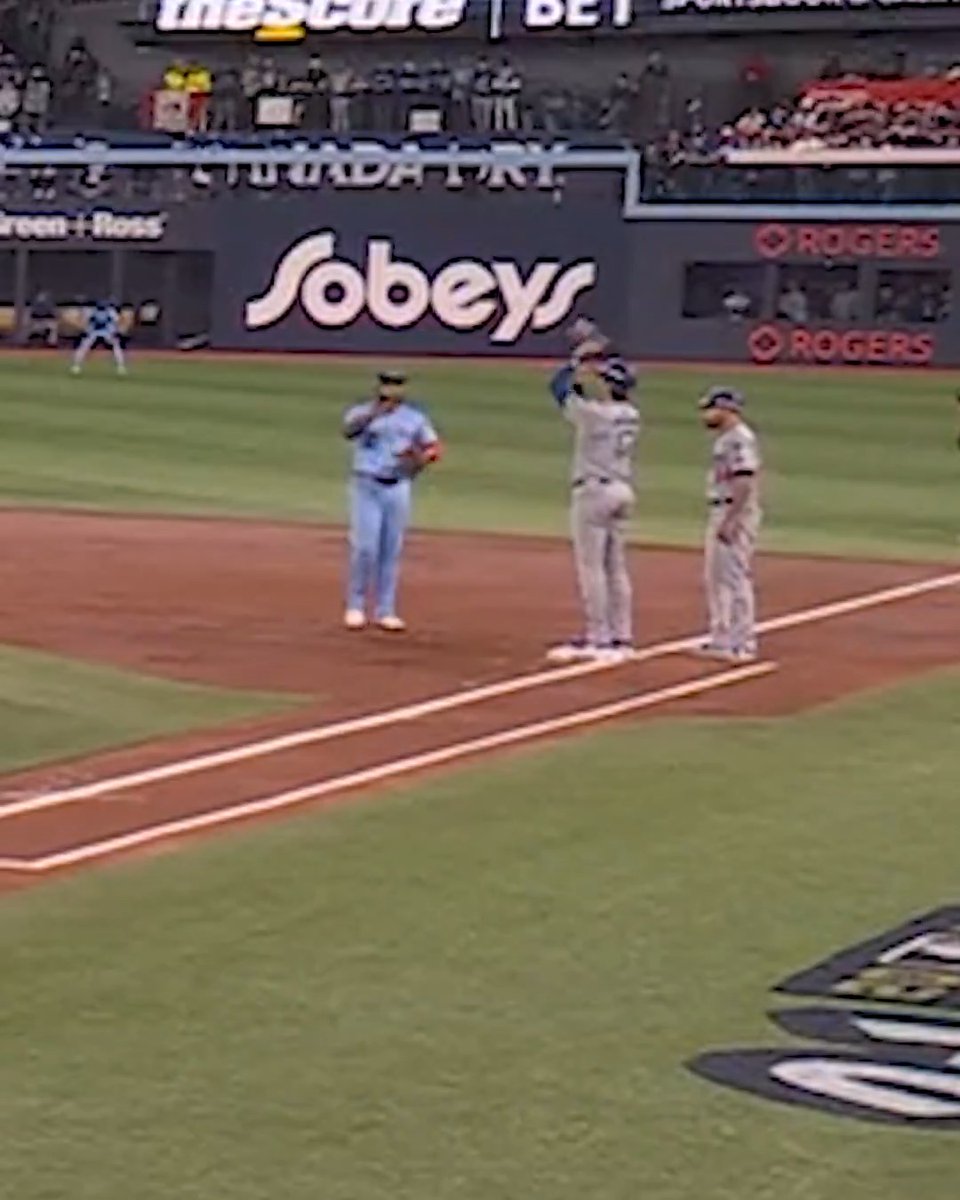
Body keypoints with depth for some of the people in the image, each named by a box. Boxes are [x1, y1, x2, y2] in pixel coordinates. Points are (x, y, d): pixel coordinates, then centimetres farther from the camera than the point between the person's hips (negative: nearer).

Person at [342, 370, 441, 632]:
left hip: (398, 489, 3)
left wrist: (418, 457, -14)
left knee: (391, 551, 4)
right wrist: (374, 412, -42)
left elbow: (434, 448, 8)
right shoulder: (362, 412, -2)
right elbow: (349, 428, -24)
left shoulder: (414, 418, 8)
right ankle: (355, 607, 6)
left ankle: (386, 611, 10)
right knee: (365, 547, -7)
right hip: (367, 486, -3)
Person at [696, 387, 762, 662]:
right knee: (714, 578, 16)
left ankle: (743, 644, -6)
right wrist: (719, 520, 18)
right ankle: (721, 639, 24)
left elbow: (744, 484, -23)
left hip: (736, 515, -11)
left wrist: (729, 521, -25)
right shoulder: (723, 438, 16)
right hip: (719, 514, 11)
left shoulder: (740, 438, -16)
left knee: (736, 578, -9)